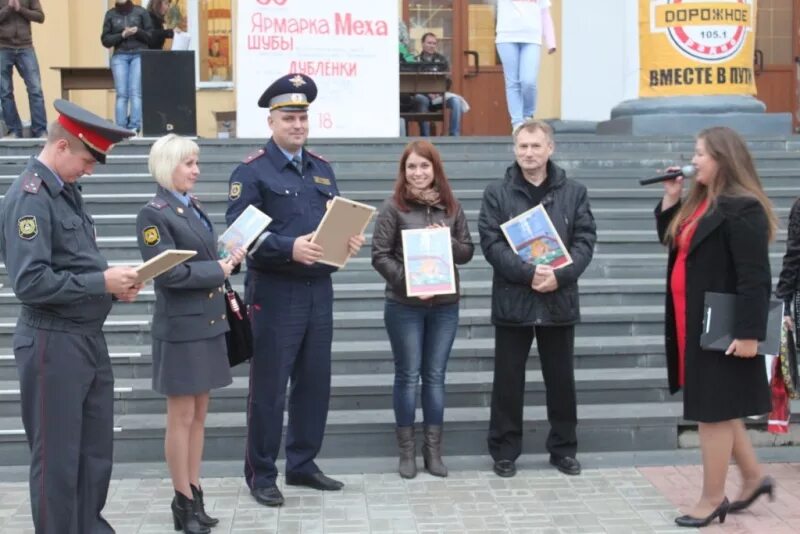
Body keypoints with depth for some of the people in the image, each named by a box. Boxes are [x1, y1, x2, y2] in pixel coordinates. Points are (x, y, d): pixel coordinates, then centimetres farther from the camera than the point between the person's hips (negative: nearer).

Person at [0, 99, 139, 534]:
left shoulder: (66, 191, 11)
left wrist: (111, 282, -1)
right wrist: (102, 282, -21)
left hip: (88, 338, 9)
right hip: (53, 343, -9)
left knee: (96, 449, 18)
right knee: (58, 457, 4)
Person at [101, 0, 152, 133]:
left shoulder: (141, 11, 7)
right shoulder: (110, 14, 10)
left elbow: (151, 36, 6)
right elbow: (105, 40, 7)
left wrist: (138, 31, -13)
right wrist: (122, 35, -9)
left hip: (139, 55, -1)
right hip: (119, 57, 1)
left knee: (136, 92, -12)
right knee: (122, 94, -8)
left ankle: (135, 127, -15)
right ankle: (120, 128, -9)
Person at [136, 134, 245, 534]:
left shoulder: (194, 209, 12)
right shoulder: (153, 214, -12)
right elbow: (170, 273, -19)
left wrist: (227, 262, -1)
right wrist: (220, 269, -14)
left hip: (208, 323, 8)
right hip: (181, 328, -8)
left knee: (199, 414, 12)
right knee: (182, 417, 2)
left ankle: (194, 494, 21)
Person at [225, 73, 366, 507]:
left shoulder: (321, 168, 13)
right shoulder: (252, 170, -8)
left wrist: (349, 239, -5)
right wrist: (289, 247, -28)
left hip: (319, 290, 6)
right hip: (275, 292, -6)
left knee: (315, 382, 12)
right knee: (269, 387, 1)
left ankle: (302, 465, 25)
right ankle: (260, 474, 13)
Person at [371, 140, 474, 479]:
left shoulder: (451, 207, 6)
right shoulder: (393, 207, -5)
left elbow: (467, 251, 8)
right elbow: (380, 255, -7)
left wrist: (448, 241, -11)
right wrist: (408, 281, -19)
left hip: (445, 305, 3)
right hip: (404, 305, -3)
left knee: (435, 377, 8)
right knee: (408, 376, 4)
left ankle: (433, 450, 16)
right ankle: (407, 451, 14)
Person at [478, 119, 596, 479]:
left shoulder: (574, 192, 6)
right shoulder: (497, 193, 1)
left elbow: (585, 241, 0)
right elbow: (491, 244, -8)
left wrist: (560, 275, -16)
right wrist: (528, 273, -20)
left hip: (559, 301, 2)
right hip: (512, 300, -1)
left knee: (561, 379, 11)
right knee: (508, 380, 6)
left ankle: (564, 448, 24)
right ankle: (505, 450, 17)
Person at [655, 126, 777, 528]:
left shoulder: (742, 209, -18)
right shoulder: (699, 201, 12)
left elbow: (754, 277, -21)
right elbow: (672, 241, 21)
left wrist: (749, 333, -24)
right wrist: (670, 199, 8)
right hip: (694, 324, 10)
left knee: (713, 410, 0)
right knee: (717, 406, 18)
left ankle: (713, 498, 13)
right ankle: (753, 477, 32)